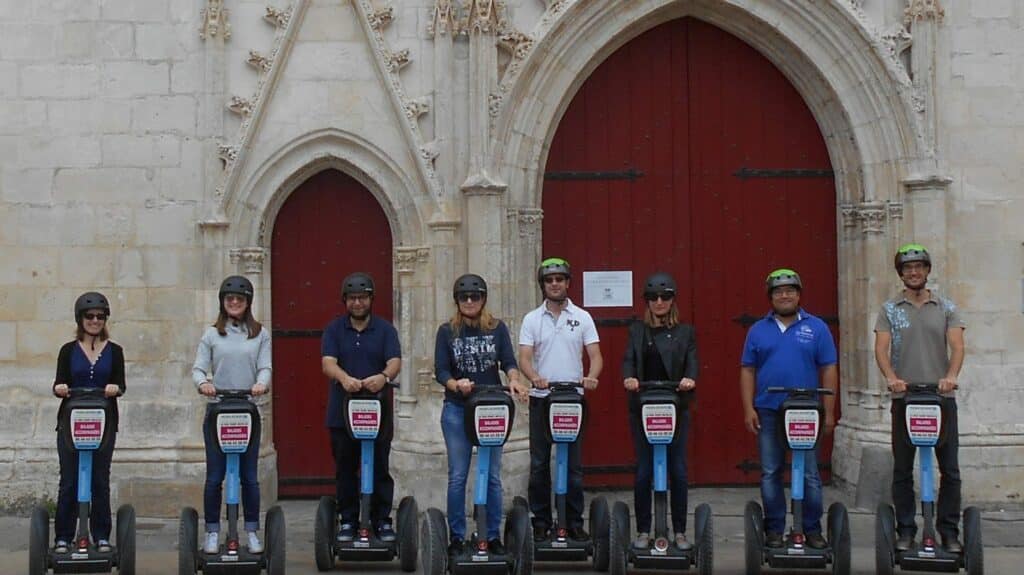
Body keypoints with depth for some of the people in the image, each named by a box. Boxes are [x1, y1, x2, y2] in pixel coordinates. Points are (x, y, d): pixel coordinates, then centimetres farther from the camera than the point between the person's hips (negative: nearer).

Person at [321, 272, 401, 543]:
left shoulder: (385, 329, 5)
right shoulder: (334, 329, 6)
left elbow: (395, 362, -9)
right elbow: (328, 363, -9)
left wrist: (384, 377, -33)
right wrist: (344, 378, -32)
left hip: (379, 411, -1)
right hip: (342, 411, 1)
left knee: (380, 468, 2)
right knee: (345, 470, 6)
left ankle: (382, 520, 10)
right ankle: (347, 521, 15)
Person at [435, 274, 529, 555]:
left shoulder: (498, 328, 4)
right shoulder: (447, 331, 1)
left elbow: (508, 361, -3)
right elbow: (440, 370, -4)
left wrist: (514, 380, -24)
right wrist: (456, 385, -24)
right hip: (456, 410, -1)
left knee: (493, 476, 4)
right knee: (457, 476, 1)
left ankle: (493, 536, 13)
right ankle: (457, 537, 10)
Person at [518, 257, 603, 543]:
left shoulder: (582, 318, 6)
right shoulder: (532, 319, 6)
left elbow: (595, 355, 1)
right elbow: (524, 358, -2)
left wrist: (591, 377, -20)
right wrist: (535, 378, -23)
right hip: (541, 399, 0)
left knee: (574, 463, 2)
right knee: (539, 463, 4)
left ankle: (574, 522, 9)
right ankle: (540, 521, 11)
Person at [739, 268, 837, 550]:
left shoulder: (816, 328, 4)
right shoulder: (758, 330, 9)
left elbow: (829, 370, 3)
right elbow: (747, 371, 8)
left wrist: (829, 412, -2)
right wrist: (748, 409, -1)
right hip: (768, 411, 2)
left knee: (809, 474, 1)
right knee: (770, 473, 6)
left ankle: (812, 529, 9)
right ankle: (774, 529, 13)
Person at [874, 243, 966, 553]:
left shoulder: (947, 308, 8)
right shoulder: (890, 309, 8)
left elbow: (957, 346, -4)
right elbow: (881, 348, -4)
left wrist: (950, 376, -24)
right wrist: (890, 377, -23)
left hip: (941, 397, 0)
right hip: (904, 398, 0)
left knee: (950, 469, 1)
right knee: (902, 470, 4)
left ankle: (949, 531, 9)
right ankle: (905, 531, 12)